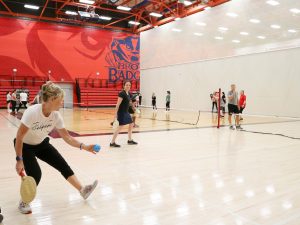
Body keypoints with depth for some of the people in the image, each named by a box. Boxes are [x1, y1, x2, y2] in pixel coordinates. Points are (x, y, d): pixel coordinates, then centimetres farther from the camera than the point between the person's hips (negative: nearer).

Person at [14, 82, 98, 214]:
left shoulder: (56, 116, -17)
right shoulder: (32, 112, -34)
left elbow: (67, 137, -10)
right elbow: (19, 137, -28)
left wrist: (84, 147, -20)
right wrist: (19, 160, -26)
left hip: (42, 144, 5)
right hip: (25, 146, -5)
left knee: (63, 165, -1)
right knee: (35, 174, -18)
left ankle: (82, 190, 8)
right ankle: (23, 202, 10)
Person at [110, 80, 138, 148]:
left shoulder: (128, 94, 10)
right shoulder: (122, 93, -16)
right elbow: (118, 104, -19)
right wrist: (115, 114, -22)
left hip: (126, 112, 10)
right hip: (121, 112, -10)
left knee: (131, 124, 16)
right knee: (120, 126, -10)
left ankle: (130, 140, 29)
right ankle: (112, 143, -4)